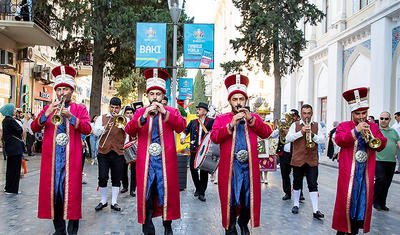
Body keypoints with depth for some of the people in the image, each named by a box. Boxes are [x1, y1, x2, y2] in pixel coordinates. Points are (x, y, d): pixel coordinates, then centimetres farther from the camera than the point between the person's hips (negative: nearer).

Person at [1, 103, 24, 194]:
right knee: (15, 167, -2)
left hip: (9, 146, 10)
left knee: (10, 167, 17)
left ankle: (8, 187, 26)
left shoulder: (5, 120, 12)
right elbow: (20, 131, -15)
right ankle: (12, 189, 4)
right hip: (15, 147, -9)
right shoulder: (10, 120, -17)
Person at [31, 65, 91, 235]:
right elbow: (34, 128, 4)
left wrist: (70, 116, -21)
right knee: (53, 190, 5)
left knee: (71, 191, -4)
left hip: (71, 159, -2)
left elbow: (87, 129, -7)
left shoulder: (79, 109, 9)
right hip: (51, 158, 3)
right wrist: (46, 114, -13)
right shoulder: (48, 108, 16)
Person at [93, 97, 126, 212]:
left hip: (118, 153, 0)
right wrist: (104, 128, -19)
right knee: (102, 178, 0)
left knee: (116, 179, 4)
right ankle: (103, 201, 17)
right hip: (103, 152, 0)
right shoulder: (102, 118, 12)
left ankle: (114, 202, 15)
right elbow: (95, 131, -1)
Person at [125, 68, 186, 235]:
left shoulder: (172, 112, 8)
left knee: (167, 193, 4)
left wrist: (164, 113, -20)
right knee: (146, 195, 4)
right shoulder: (140, 112, 11)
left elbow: (181, 127, -10)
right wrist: (144, 117, -20)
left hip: (165, 161, -1)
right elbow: (129, 130, -5)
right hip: (145, 162, 1)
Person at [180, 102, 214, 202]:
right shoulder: (193, 122, 15)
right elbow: (185, 131, 22)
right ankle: (197, 188, 26)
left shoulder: (211, 121, 3)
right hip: (194, 150, 4)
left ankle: (202, 193, 9)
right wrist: (182, 137, 4)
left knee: (204, 171, -1)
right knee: (193, 169, 4)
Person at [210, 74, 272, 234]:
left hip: (249, 167, 2)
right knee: (230, 199, 6)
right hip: (229, 167, -2)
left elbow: (266, 133, -4)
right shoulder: (221, 119, 5)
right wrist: (231, 125, -21)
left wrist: (250, 119, -15)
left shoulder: (254, 118, 12)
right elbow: (214, 137, -10)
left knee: (249, 199, 12)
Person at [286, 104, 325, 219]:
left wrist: (313, 135, -18)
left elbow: (322, 140, 0)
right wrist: (301, 133, -20)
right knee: (297, 183, 12)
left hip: (312, 160, 0)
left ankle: (315, 210, 0)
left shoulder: (317, 125, 8)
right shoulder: (295, 125, 4)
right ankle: (295, 205, 28)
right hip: (298, 160, 0)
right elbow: (288, 138, -8)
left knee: (313, 185, -2)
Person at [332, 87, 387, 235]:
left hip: (366, 172, 3)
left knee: (363, 200, 6)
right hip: (348, 171, -3)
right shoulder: (344, 126, 3)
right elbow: (339, 140, -15)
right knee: (346, 199, -1)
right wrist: (356, 131, -22)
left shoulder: (373, 126, 13)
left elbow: (381, 145, 5)